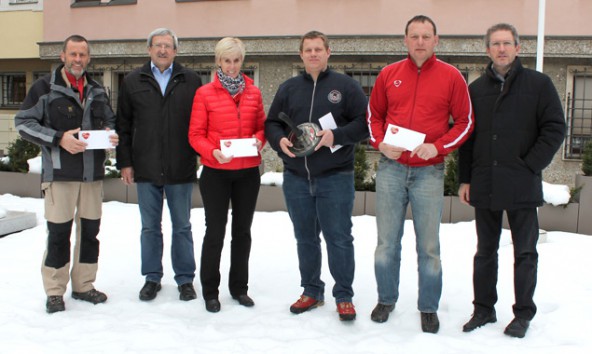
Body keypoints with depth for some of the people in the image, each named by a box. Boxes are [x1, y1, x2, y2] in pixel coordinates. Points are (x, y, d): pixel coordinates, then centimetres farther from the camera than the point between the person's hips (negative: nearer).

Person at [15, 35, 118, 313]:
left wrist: (112, 134, 0)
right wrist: (58, 139, -16)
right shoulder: (45, 87, 0)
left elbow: (110, 121, 24)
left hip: (93, 172, 5)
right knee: (59, 231, -2)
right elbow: (23, 122, -4)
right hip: (59, 172, -5)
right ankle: (55, 291, 11)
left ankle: (84, 285, 23)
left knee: (90, 230, 9)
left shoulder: (97, 91, 15)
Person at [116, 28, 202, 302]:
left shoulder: (190, 81, 4)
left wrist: (203, 155, -2)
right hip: (145, 169, 1)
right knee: (150, 227, 10)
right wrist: (125, 162, 1)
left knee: (182, 227, 8)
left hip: (181, 169, -1)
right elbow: (123, 125, 6)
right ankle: (152, 278, 23)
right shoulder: (133, 81, 6)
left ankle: (185, 279, 20)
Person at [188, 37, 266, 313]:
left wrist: (258, 141, -9)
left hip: (248, 172, 3)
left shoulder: (253, 93, 6)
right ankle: (210, 290, 17)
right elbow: (195, 135, -4)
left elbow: (261, 126, 12)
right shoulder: (205, 93, -2)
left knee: (242, 230, 12)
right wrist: (213, 152, -21)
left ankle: (239, 287, 26)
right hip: (216, 172, -3)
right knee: (215, 231, 2)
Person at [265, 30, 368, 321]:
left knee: (339, 238, 1)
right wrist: (280, 141, -7)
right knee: (305, 238, 13)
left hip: (335, 177, -4)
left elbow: (364, 122, -5)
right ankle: (311, 291, 27)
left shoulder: (345, 85, 0)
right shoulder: (288, 88, 12)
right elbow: (271, 123, 14)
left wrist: (336, 136, -19)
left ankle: (344, 295, 14)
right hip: (296, 177, 4)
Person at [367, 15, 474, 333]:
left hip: (429, 172, -2)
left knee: (428, 245, 5)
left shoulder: (451, 76, 0)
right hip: (391, 168, 2)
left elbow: (465, 122, 2)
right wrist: (380, 143, -4)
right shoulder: (389, 74, 6)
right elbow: (374, 115, 14)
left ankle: (429, 308, 20)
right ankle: (386, 300, 26)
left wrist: (437, 146, -12)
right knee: (386, 242, 9)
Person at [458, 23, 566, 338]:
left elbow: (555, 128, -3)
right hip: (484, 186, 3)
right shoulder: (476, 89, 9)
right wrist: (465, 179, 6)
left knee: (525, 253, 7)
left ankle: (523, 313, 19)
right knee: (485, 251, 12)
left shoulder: (538, 84, 0)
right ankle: (484, 309, 23)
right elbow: (466, 136, 11)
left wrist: (532, 166, -10)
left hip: (522, 186, -3)